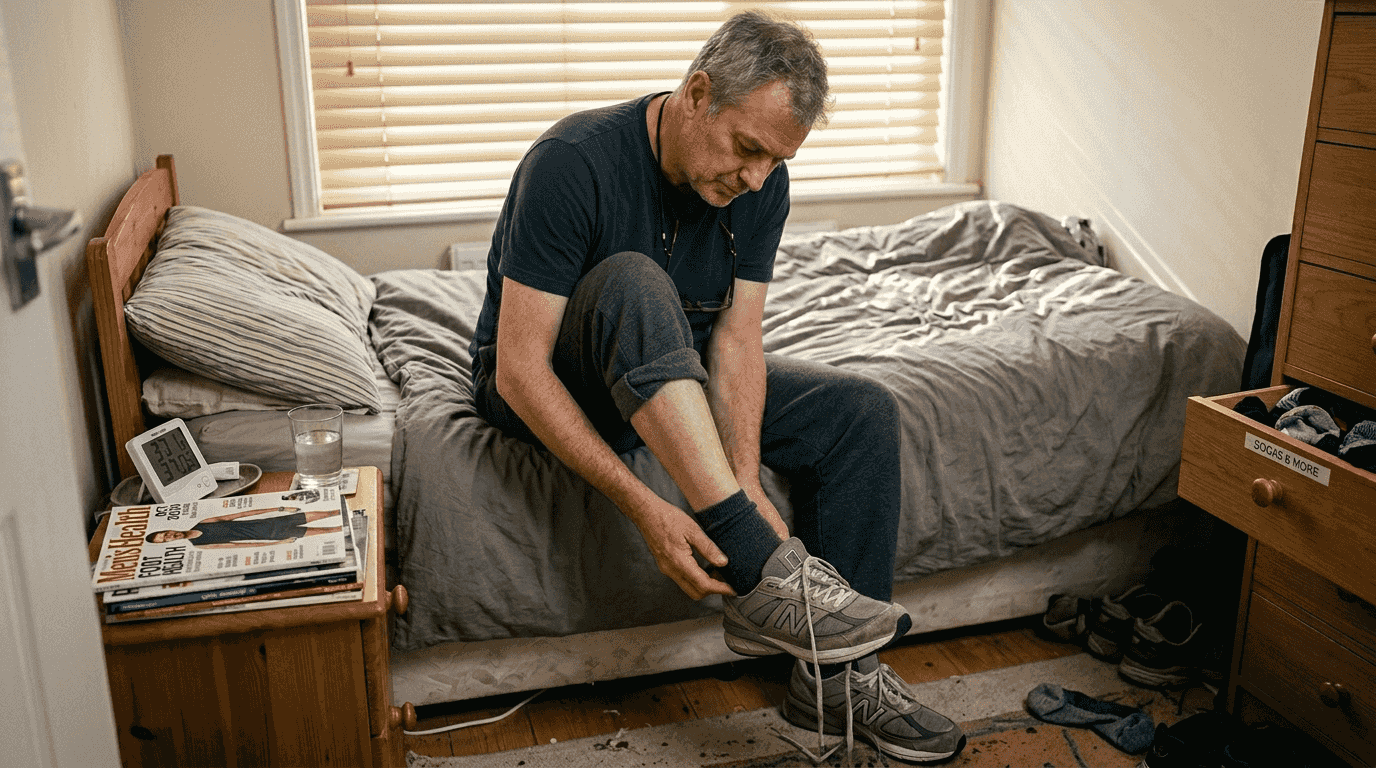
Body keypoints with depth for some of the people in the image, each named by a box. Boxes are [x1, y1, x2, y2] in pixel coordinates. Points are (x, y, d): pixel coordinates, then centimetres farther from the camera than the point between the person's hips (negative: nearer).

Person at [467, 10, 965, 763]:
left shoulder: (761, 183, -9)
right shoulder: (573, 162, -28)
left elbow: (737, 338, -14)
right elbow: (520, 370, -30)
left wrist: (746, 484, -30)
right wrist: (642, 505, -38)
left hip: (678, 375, 6)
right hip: (546, 388, -5)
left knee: (861, 411, -12)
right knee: (632, 283, -37)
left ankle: (837, 675, -7)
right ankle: (768, 577, -39)